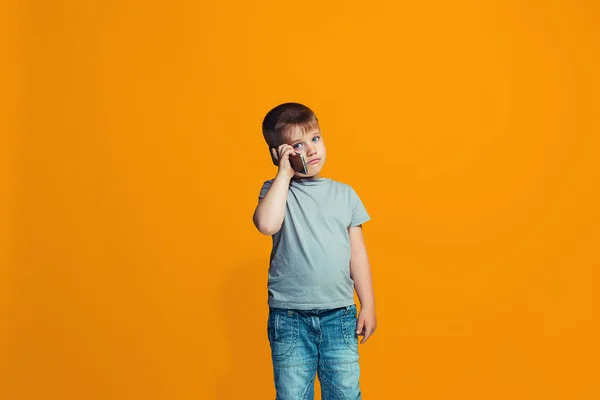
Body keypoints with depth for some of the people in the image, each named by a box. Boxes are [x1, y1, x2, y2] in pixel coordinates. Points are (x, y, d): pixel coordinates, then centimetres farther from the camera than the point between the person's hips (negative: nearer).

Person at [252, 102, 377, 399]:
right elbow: (266, 224, -24)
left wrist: (368, 305, 7)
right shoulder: (276, 190, -1)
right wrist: (285, 173, -15)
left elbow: (357, 254, 9)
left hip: (339, 314, 2)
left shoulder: (344, 194, 6)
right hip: (290, 316, -2)